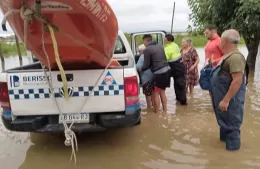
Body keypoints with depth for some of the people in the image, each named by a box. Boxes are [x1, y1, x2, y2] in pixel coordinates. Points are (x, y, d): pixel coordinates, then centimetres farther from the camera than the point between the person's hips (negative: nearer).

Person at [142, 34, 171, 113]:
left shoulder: (147, 50, -8)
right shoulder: (160, 46, 15)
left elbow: (146, 65, -5)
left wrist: (141, 69, 15)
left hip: (159, 72, -8)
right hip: (167, 70, 8)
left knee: (156, 93, 5)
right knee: (162, 92, 19)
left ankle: (157, 112, 12)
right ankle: (165, 110, 26)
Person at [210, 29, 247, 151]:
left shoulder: (235, 57, -23)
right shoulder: (228, 55, 10)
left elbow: (237, 81, -28)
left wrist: (226, 100, -28)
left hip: (230, 99, -10)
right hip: (224, 97, 10)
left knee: (231, 125, 2)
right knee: (225, 123, 23)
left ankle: (232, 148, 16)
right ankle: (224, 139, 39)